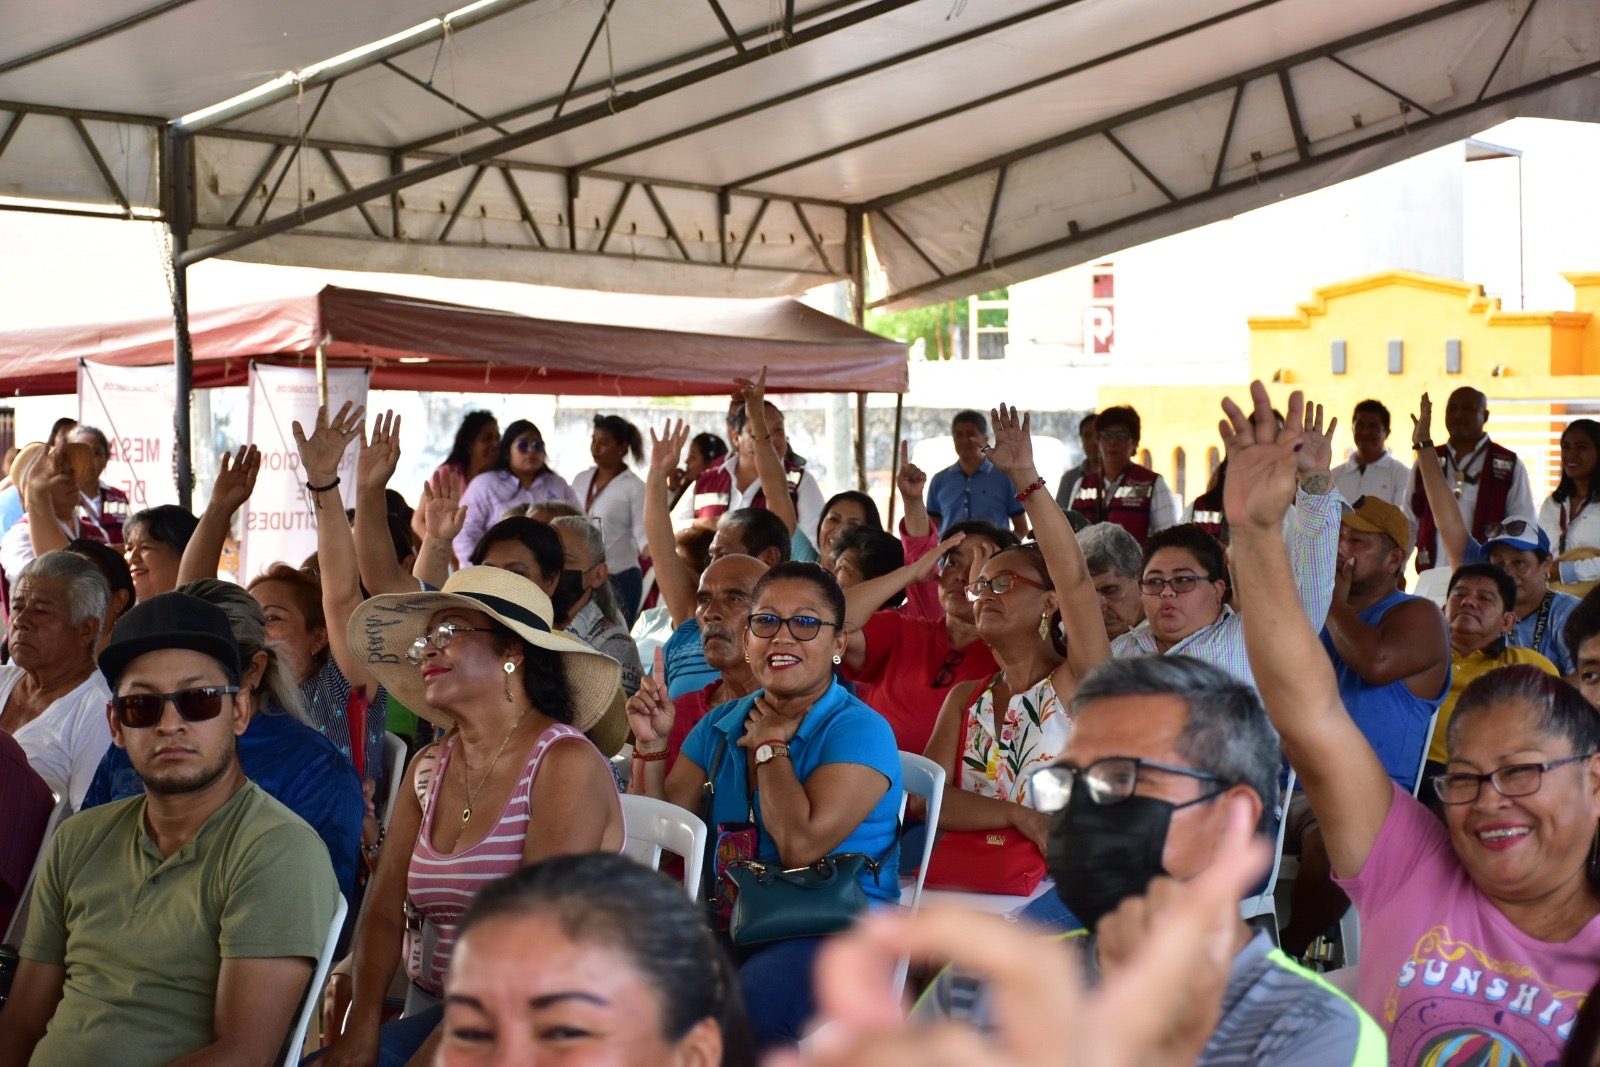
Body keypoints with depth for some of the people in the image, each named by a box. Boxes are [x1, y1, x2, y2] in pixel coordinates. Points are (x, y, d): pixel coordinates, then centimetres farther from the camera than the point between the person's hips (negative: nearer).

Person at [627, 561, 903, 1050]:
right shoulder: (719, 726, 14)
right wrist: (650, 744, 0)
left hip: (833, 929, -5)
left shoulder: (859, 731, -7)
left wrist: (769, 745, -6)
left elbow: (800, 847, -19)